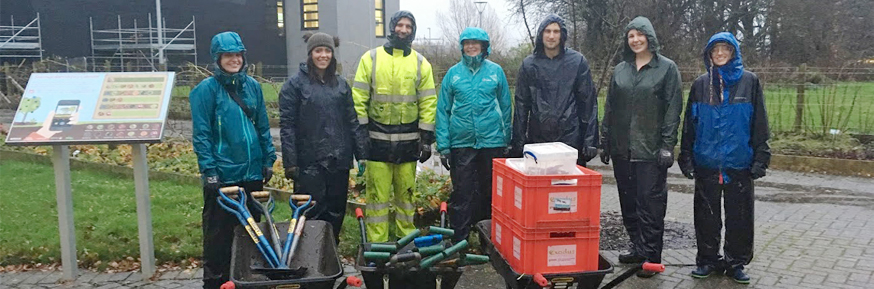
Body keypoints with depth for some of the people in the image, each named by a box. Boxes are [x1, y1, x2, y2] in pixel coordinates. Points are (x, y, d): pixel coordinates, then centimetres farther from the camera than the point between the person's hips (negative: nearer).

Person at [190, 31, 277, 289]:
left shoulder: (252, 86, 7)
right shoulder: (207, 89, -7)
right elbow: (201, 134, -9)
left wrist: (268, 159, 8)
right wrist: (209, 170, -14)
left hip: (253, 172, 5)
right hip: (223, 174, -5)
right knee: (219, 232, 4)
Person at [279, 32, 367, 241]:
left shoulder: (341, 84, 11)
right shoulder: (295, 83, -2)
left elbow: (352, 121, 12)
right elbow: (287, 125, -5)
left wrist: (361, 154, 6)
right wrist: (290, 163, -11)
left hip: (339, 160, 4)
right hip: (310, 162, -4)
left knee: (336, 212, 11)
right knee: (312, 215, -4)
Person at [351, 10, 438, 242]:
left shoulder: (420, 63, 6)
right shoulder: (371, 58, 3)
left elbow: (428, 102, 6)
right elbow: (358, 99, 2)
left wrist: (426, 137, 1)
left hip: (408, 140, 1)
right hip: (377, 139, -1)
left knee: (406, 192, 10)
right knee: (377, 193, 2)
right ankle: (377, 245, 9)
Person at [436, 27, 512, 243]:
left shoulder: (496, 71, 4)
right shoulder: (453, 73, 4)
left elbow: (506, 106, 9)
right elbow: (443, 110, 4)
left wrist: (507, 140, 5)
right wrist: (443, 146, -2)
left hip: (492, 141, 0)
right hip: (461, 142, 0)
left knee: (491, 191, 9)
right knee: (462, 192, 2)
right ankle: (459, 238, 12)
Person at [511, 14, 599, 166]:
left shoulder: (578, 61, 2)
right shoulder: (529, 64, 6)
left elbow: (588, 102, 1)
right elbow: (521, 104, 6)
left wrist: (590, 140, -5)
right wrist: (518, 142, 1)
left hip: (570, 138, -1)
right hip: (536, 138, 1)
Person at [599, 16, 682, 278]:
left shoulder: (667, 68, 0)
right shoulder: (620, 70, 12)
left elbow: (673, 109, -5)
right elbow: (609, 108, 14)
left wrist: (667, 145, -12)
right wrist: (605, 141, 9)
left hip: (651, 149, -4)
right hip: (622, 148, 5)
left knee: (651, 203, -3)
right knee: (628, 202, 10)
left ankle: (651, 255, 5)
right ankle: (637, 248, 22)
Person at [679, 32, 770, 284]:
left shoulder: (749, 82, 2)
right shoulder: (701, 84, 7)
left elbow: (759, 123, 1)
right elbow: (689, 123, 8)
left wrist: (760, 158, -4)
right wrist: (686, 157, 3)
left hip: (739, 162, -1)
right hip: (706, 162, 1)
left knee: (739, 216, 6)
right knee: (707, 216, 8)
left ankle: (736, 263, 19)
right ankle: (707, 260, 21)